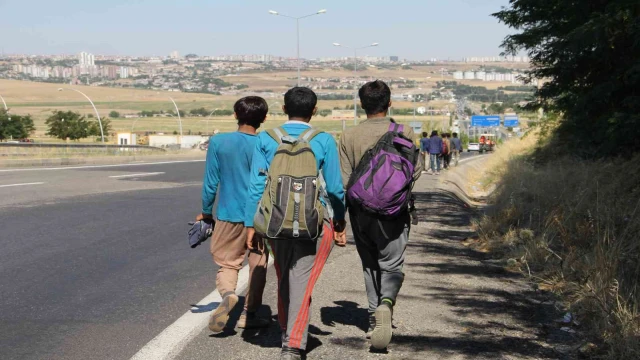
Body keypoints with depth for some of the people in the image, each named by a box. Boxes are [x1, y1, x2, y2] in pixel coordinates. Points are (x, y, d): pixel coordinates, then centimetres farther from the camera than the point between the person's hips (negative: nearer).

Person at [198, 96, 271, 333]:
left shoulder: (218, 143, -5)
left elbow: (211, 182, -2)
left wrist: (206, 212, 11)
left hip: (229, 215, 0)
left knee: (227, 263, 11)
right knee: (258, 265, 14)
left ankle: (228, 293, -19)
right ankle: (248, 314, 17)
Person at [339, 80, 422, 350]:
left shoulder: (349, 136, -2)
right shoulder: (403, 132, -6)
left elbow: (344, 179, -4)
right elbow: (415, 170, -2)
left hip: (361, 210, 2)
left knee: (370, 266, 17)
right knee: (391, 266, 3)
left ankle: (374, 319, 22)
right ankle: (385, 303, -25)